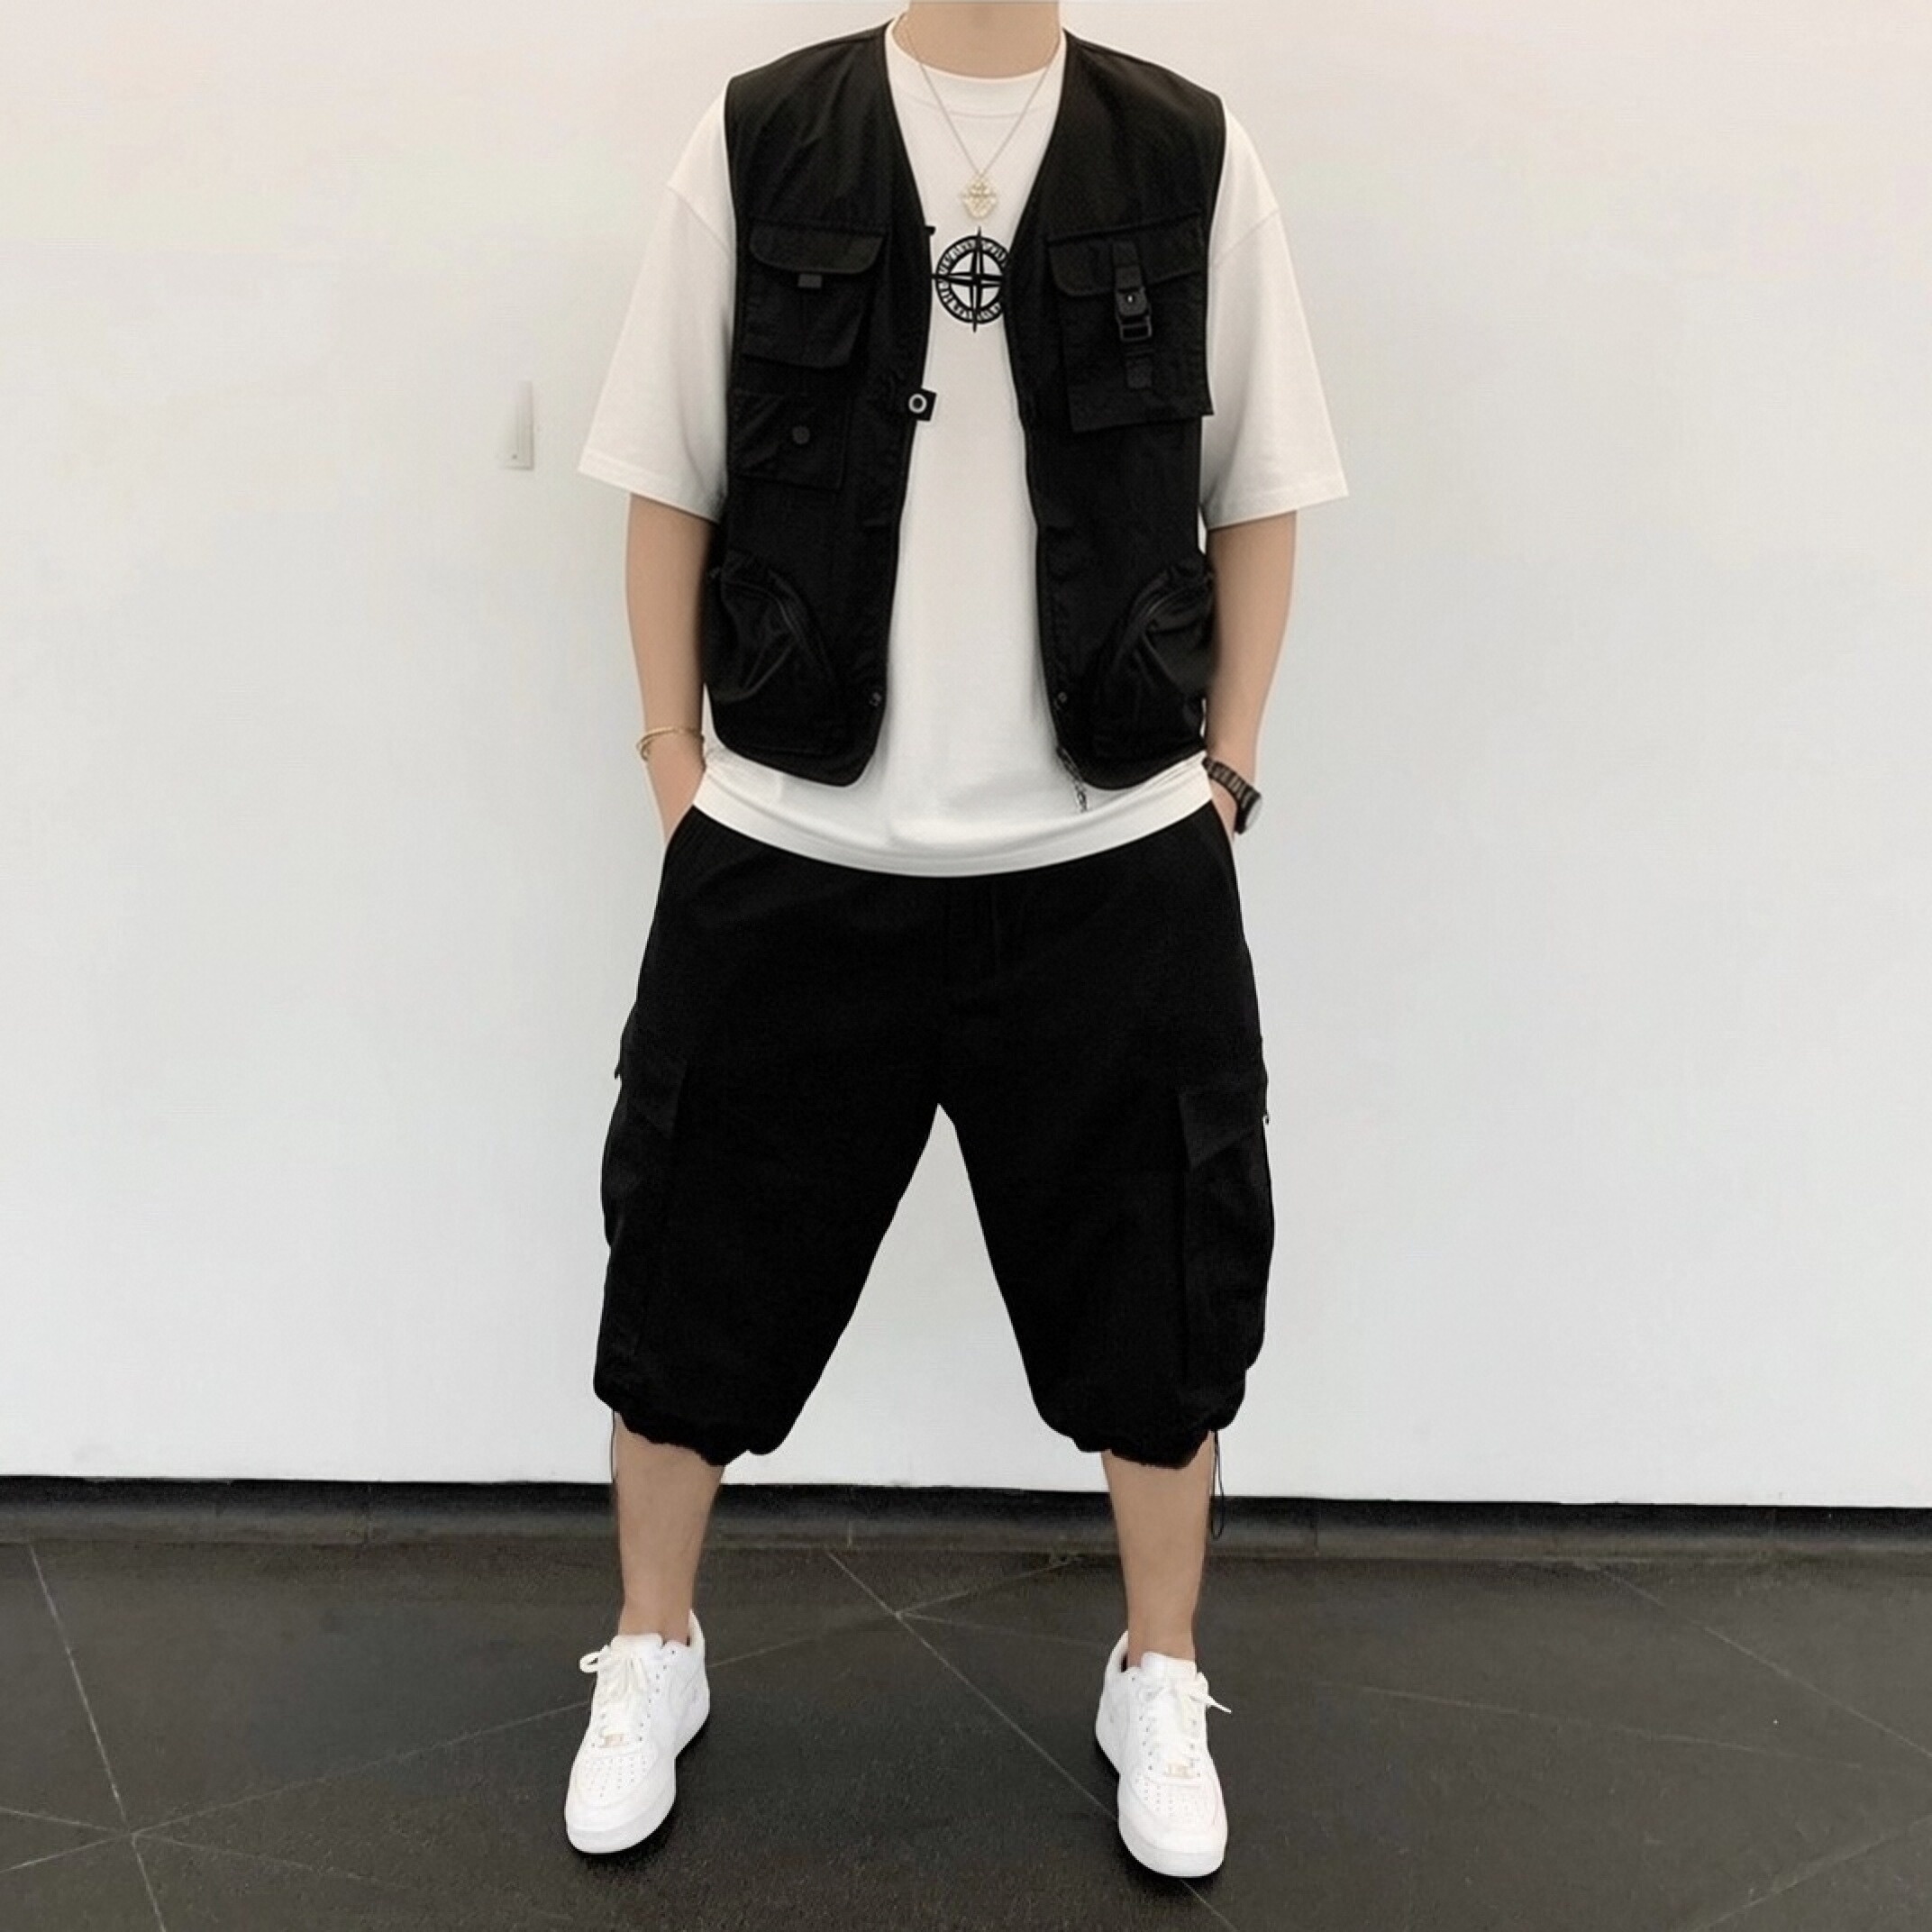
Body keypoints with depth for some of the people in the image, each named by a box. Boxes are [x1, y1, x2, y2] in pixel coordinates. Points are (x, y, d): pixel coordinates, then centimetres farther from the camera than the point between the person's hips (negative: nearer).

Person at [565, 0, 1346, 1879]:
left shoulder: (1192, 154, 2)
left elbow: (1258, 495, 7)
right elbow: (669, 478, 5)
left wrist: (1224, 773, 3)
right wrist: (674, 758, 1)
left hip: (1113, 865, 1)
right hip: (788, 855, 0)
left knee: (1155, 1283, 11)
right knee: (699, 1264, 11)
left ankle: (1160, 1685, 36)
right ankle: (650, 1657, 38)